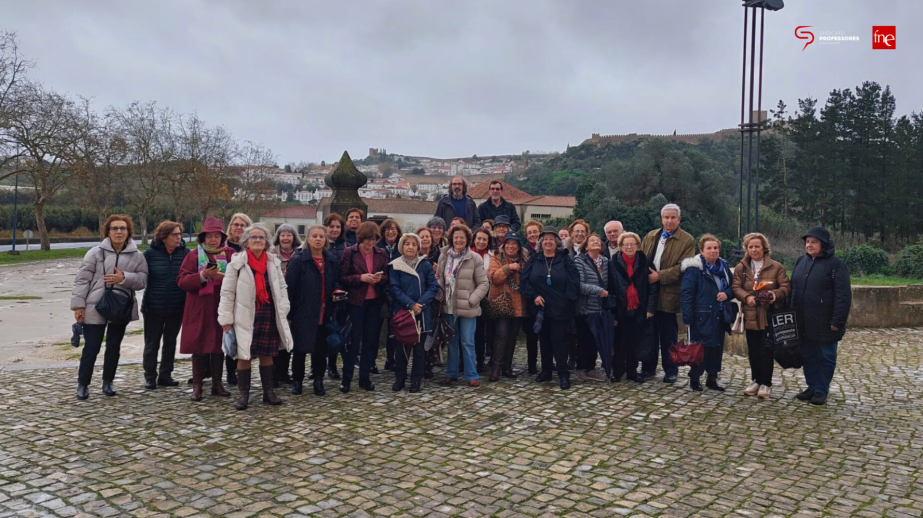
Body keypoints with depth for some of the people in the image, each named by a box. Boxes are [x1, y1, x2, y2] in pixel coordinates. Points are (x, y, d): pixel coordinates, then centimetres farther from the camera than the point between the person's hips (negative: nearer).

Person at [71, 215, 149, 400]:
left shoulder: (136, 256, 2)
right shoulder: (96, 252, -4)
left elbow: (143, 280, -3)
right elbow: (82, 279, -5)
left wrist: (124, 278, -21)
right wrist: (78, 305, -9)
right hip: (95, 308, -3)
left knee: (114, 347, 14)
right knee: (91, 348, 2)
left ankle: (108, 382, 29)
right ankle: (82, 384, 19)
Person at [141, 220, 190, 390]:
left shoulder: (185, 252, -3)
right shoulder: (150, 253, -6)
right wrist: (145, 303, -8)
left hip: (176, 307, 2)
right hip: (154, 307, -2)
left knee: (170, 342, 12)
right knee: (152, 343, 8)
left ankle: (165, 375, 24)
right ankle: (150, 377, 20)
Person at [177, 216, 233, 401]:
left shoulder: (230, 254, 5)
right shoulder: (194, 255, 3)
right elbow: (182, 280, -4)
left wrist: (223, 276, -20)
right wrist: (202, 276, -19)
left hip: (221, 308, 1)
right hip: (199, 308, -1)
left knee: (219, 344, 8)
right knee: (199, 346, 2)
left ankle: (217, 383, 20)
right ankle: (197, 385, 11)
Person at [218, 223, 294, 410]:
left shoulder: (274, 262, 5)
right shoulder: (237, 262, -5)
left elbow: (281, 288, 11)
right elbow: (227, 292, -5)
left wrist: (282, 311, 2)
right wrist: (226, 318, -7)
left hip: (268, 314, 3)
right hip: (245, 316, -3)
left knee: (267, 354, 11)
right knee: (244, 355, 3)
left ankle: (268, 392, 20)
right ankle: (244, 394, 14)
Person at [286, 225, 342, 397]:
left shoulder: (331, 260, 9)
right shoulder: (298, 260, -7)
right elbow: (289, 286, -10)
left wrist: (336, 293, -2)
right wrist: (289, 310, -15)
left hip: (324, 313, 4)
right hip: (302, 312, -4)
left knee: (321, 349, 8)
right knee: (300, 348, 5)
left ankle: (318, 381, 21)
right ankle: (297, 381, 19)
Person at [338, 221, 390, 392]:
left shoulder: (381, 254, 6)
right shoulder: (349, 252, -4)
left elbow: (387, 278, 11)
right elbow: (342, 278, -6)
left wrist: (380, 278, -11)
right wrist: (360, 278, -19)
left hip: (374, 302, 3)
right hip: (355, 301, -3)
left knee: (371, 339, 7)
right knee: (354, 339, -1)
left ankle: (365, 377, 17)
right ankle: (346, 378, 9)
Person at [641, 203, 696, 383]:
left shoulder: (687, 240, -4)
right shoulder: (650, 237, 12)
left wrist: (659, 276, -18)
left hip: (668, 295, -4)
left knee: (668, 335, 5)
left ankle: (670, 370, 17)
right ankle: (648, 367, 24)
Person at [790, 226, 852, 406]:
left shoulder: (835, 264, -11)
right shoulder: (801, 261, 9)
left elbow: (843, 295, -15)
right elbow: (793, 288, 15)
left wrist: (837, 321, -18)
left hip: (825, 323, -6)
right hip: (804, 322, 6)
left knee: (826, 357, 7)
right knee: (808, 356, 14)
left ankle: (821, 391, 16)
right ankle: (811, 387, 26)